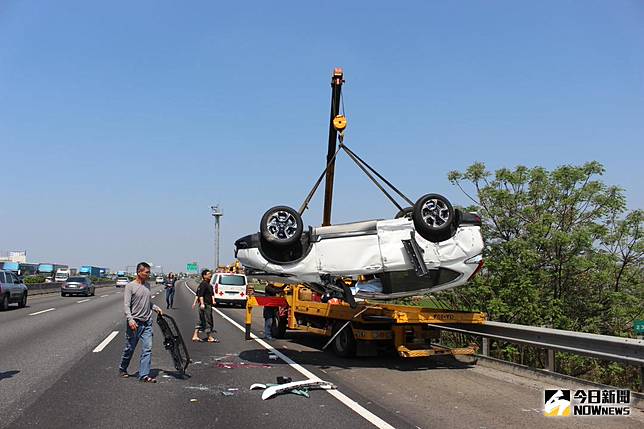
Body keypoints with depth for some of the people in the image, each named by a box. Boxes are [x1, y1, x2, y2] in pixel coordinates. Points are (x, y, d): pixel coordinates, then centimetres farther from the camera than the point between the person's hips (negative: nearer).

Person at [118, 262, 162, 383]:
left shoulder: (147, 285, 13)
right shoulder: (130, 286, -8)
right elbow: (126, 305, -14)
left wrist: (157, 308, 10)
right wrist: (130, 320, -24)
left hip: (147, 323, 5)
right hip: (135, 323, -5)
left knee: (147, 349, -3)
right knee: (130, 348, 9)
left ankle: (144, 375, 0)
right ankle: (122, 369, 32)